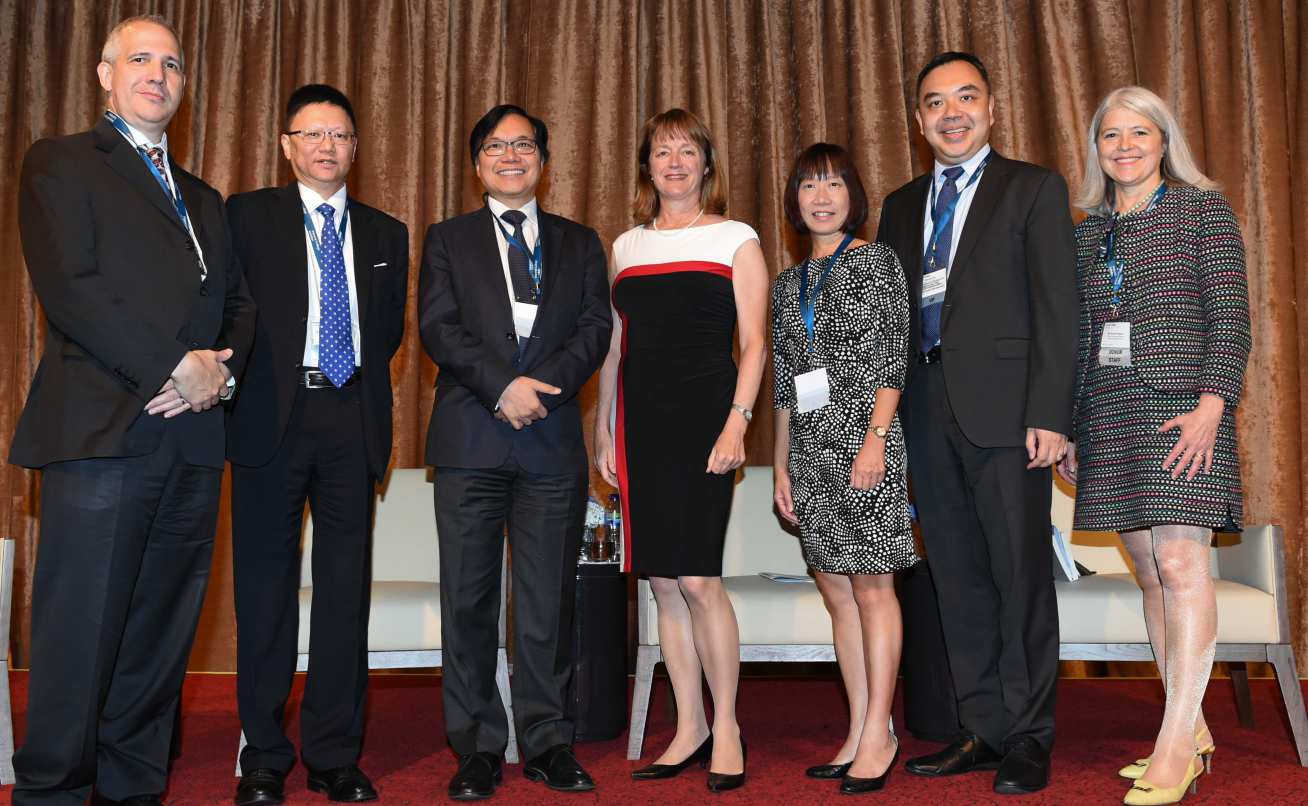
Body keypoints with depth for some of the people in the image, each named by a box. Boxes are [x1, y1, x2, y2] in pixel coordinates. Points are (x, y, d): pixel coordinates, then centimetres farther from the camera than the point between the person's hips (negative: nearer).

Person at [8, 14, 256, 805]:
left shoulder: (203, 197, 25)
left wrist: (222, 368, -2)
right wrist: (175, 368, -13)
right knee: (79, 635, -4)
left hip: (194, 437, 6)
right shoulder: (60, 163, 6)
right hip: (104, 433, -5)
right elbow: (68, 287, -8)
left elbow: (239, 302, 19)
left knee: (162, 637, 6)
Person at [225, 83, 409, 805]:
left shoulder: (385, 234, 15)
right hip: (272, 418, -2)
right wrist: (252, 388, -4)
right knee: (266, 586, 3)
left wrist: (366, 398, 7)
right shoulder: (246, 216, 7)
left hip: (352, 421, 3)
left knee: (346, 587, 4)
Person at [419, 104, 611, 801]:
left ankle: (546, 742, 13)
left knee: (549, 600, 3)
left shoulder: (579, 243, 16)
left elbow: (595, 326, 4)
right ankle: (478, 748, 12)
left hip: (552, 438, 1)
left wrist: (544, 386, -12)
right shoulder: (448, 240, 13)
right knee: (468, 599, 2)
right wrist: (504, 385, -13)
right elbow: (438, 326, 0)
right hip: (471, 439, 0)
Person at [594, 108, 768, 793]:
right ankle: (689, 729, 17)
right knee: (662, 583, 6)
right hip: (642, 426, 5)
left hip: (705, 419, -4)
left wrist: (737, 422, -12)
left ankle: (727, 727, 7)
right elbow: (614, 348, 17)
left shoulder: (735, 240, 5)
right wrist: (603, 432, 11)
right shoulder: (626, 246, 16)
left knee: (696, 578, -10)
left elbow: (753, 342, -1)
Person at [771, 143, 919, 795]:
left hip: (863, 440, -6)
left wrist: (875, 438, -15)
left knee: (871, 586, -5)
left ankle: (878, 734, 3)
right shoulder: (788, 284, 17)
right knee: (836, 591, 7)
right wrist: (780, 465, 12)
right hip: (810, 449, 6)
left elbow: (892, 357, -6)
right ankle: (859, 733, 15)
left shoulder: (876, 260, 2)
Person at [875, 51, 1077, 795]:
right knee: (959, 581, 8)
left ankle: (1029, 739, 11)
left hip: (1005, 407, -4)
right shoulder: (902, 206, 18)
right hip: (929, 412, 5)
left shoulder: (1034, 189, 4)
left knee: (1021, 575, -1)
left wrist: (1048, 415, -13)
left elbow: (1057, 309, -4)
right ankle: (985, 731, 18)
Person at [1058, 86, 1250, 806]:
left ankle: (1176, 744, -7)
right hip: (1108, 415, 5)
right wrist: (1068, 426, 12)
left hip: (1182, 406, -5)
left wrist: (1213, 403, -16)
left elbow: (1231, 316, -4)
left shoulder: (1203, 208, 3)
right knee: (1150, 571, 6)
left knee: (1181, 561, -12)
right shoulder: (1087, 232, 16)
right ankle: (1194, 733, 15)